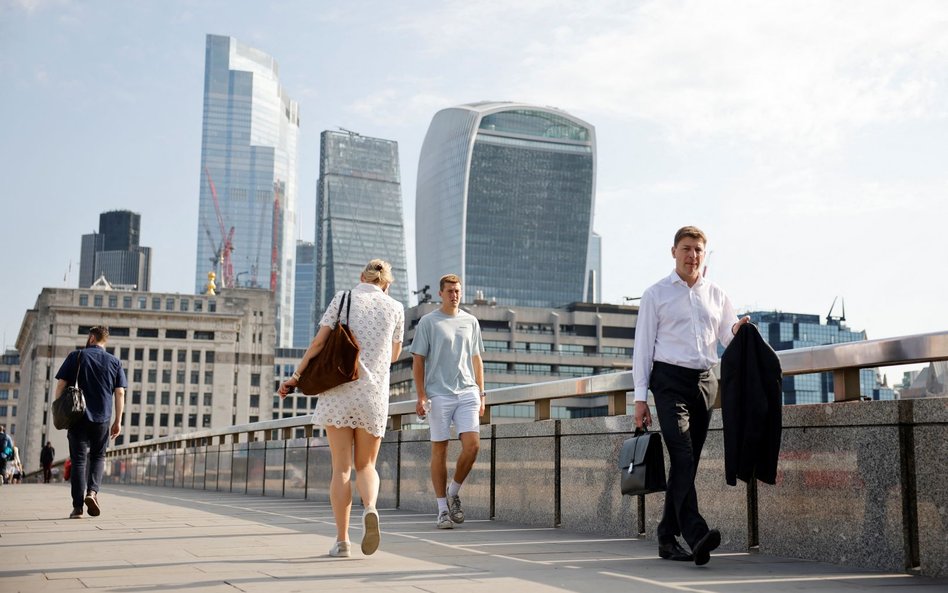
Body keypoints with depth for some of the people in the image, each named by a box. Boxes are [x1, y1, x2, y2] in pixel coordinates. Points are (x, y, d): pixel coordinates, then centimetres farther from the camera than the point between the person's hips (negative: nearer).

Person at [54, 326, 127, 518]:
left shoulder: (76, 356, 2)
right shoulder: (115, 362, 6)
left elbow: (61, 385, -2)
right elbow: (120, 393, 3)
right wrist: (118, 421, 7)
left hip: (77, 417, -1)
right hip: (102, 418, 1)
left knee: (79, 459, 3)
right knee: (98, 456, 17)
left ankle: (77, 507, 0)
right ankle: (92, 491, -6)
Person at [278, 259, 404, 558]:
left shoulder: (343, 297, 4)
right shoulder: (395, 307, 7)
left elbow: (319, 341, -3)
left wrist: (296, 376, 4)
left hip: (338, 391, -1)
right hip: (374, 394, 1)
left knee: (341, 467, 4)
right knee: (366, 464, 14)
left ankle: (342, 540, -1)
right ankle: (370, 508, -17)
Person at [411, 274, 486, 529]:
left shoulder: (471, 321, 14)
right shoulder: (428, 322, 2)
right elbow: (418, 361, 1)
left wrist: (481, 394, 14)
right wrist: (421, 397, -6)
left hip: (467, 393, 3)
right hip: (439, 394, -3)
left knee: (472, 444, -10)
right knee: (439, 450, 1)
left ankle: (454, 492, 13)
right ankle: (443, 508, 9)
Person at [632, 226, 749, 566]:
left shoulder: (716, 295, 15)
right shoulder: (656, 294, 4)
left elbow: (730, 339, 16)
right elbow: (643, 346, 2)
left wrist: (738, 330, -9)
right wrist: (640, 397, -5)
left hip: (705, 381, 5)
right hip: (670, 380, -4)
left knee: (687, 462, 5)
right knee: (682, 457, -18)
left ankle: (667, 538, 13)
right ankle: (696, 534, -28)